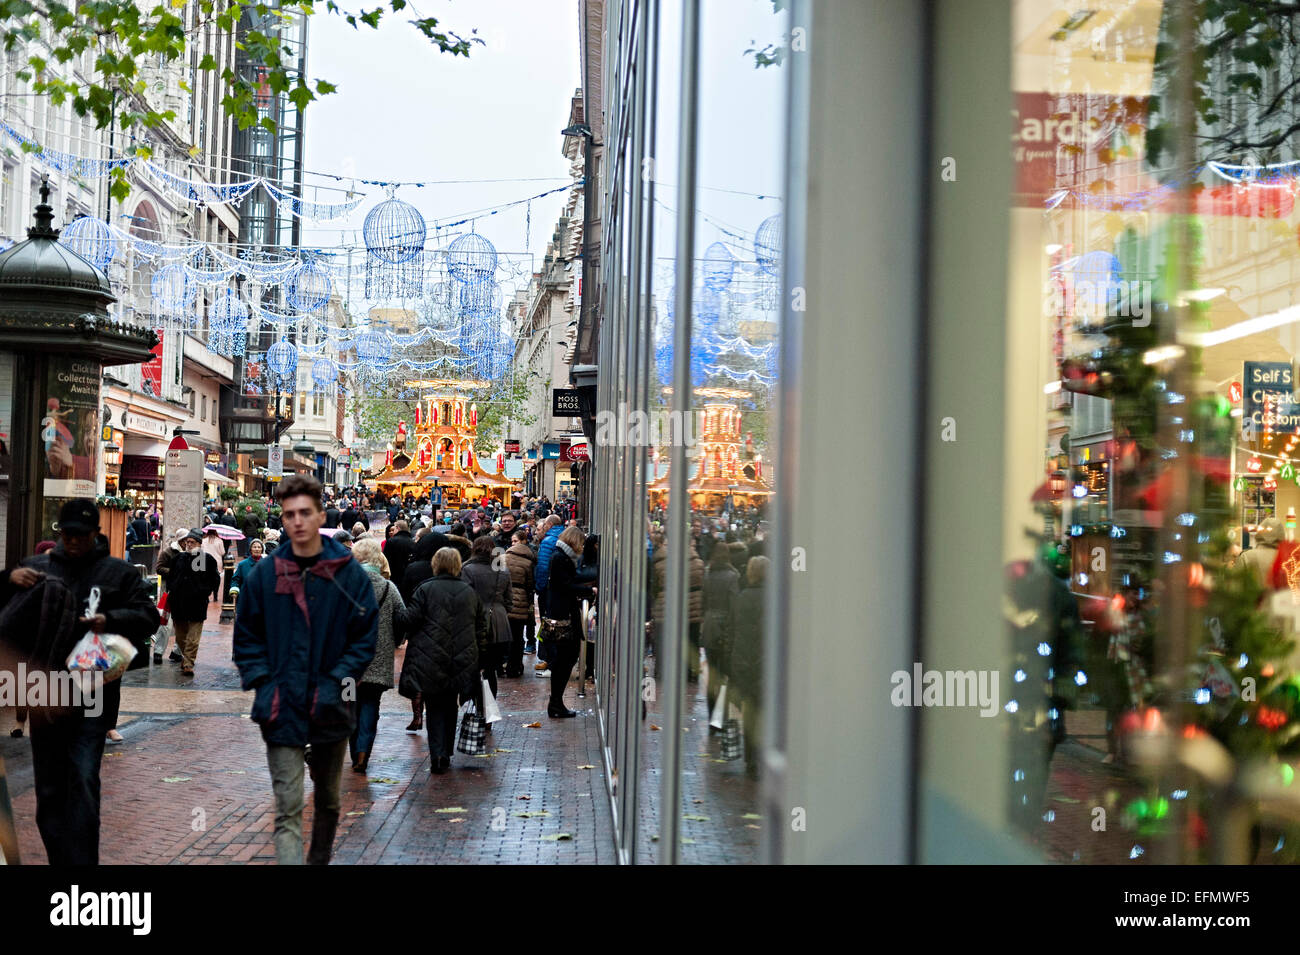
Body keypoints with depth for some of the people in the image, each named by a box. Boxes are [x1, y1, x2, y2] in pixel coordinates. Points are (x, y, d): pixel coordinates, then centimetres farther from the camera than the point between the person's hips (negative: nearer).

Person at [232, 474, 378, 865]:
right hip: (282, 709, -1)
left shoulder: (349, 573, -4)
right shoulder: (264, 573, -1)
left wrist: (337, 682, -12)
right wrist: (263, 683, -7)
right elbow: (246, 636, 5)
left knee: (328, 801, 19)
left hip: (330, 708, 1)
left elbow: (366, 637, -2)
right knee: (288, 810, -8)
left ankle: (319, 860, 40)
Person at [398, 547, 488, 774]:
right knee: (450, 706, 16)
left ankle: (437, 755, -9)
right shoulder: (470, 592, 8)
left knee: (435, 708, 4)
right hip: (462, 662, 3)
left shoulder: (425, 589, -6)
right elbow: (481, 629, 10)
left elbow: (410, 621, -10)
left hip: (430, 662, -3)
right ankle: (446, 755, 18)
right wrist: (480, 660, 16)